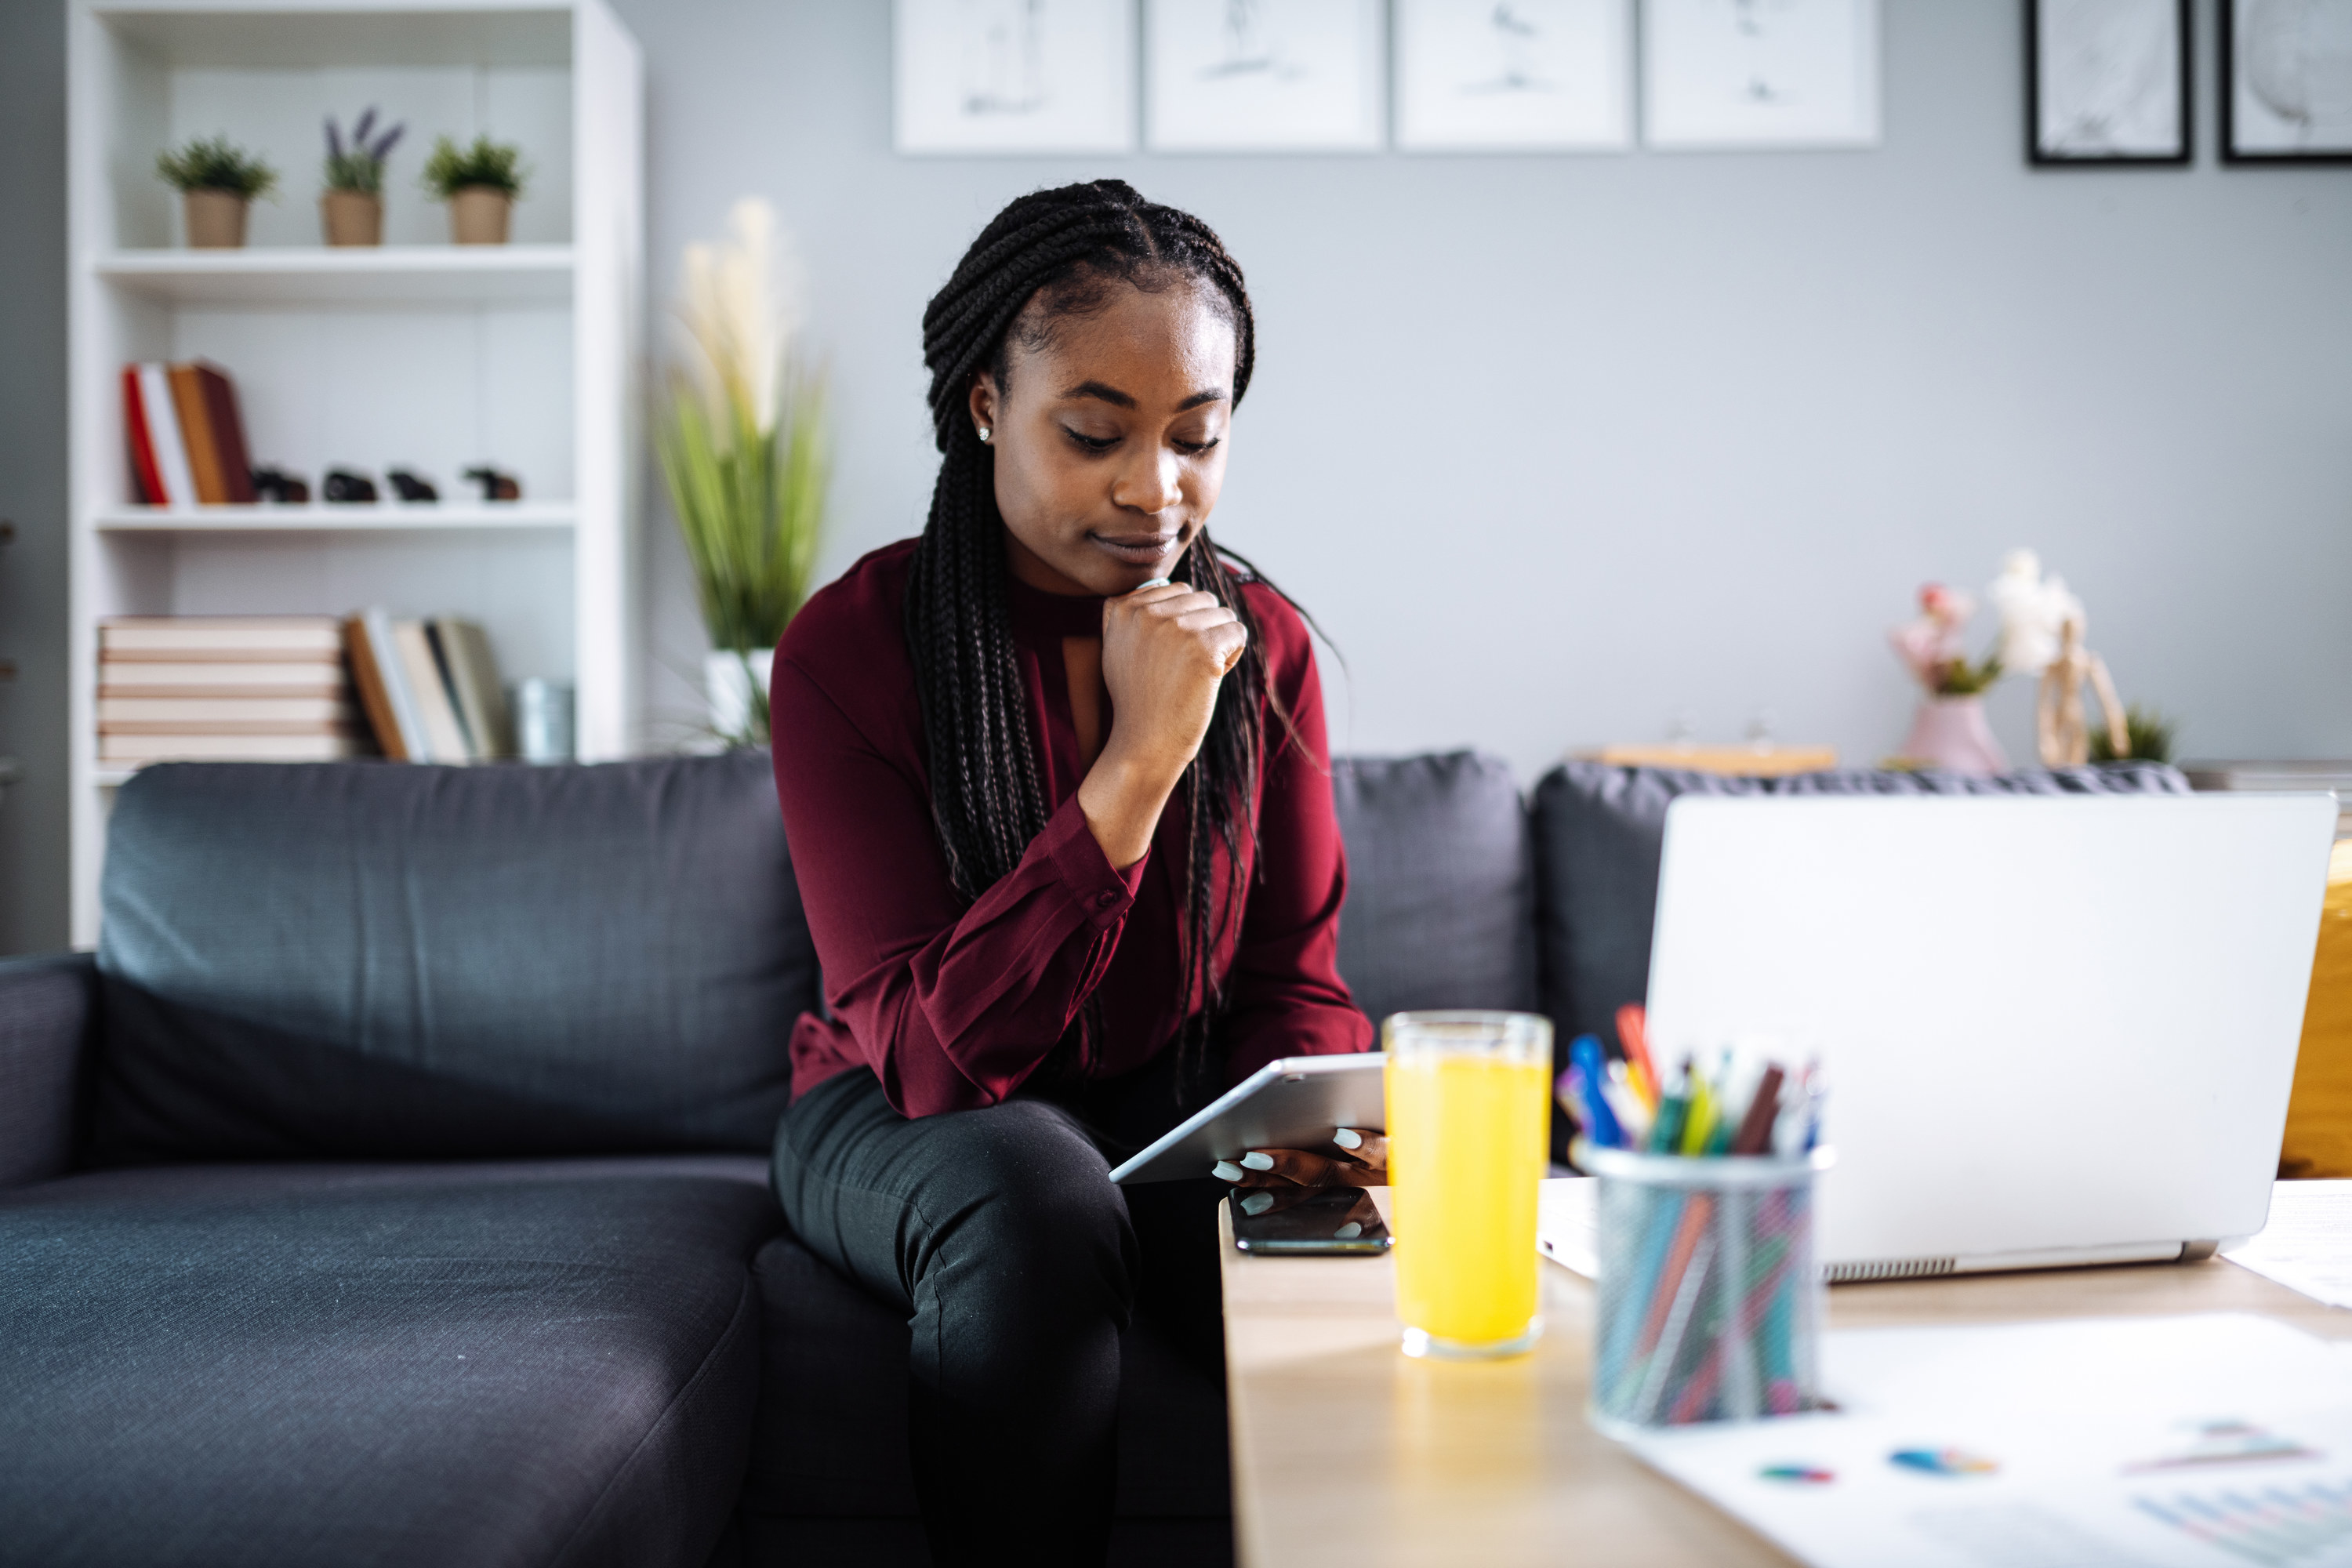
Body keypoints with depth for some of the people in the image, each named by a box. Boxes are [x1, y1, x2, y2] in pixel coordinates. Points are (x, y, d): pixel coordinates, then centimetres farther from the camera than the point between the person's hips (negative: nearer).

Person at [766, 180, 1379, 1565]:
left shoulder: (1263, 643, -3)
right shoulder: (851, 648, -16)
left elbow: (1292, 978, 2)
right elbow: (934, 1051, -22)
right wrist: (1142, 759, -29)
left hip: (1180, 1109, 3)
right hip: (909, 1123, -2)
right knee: (1034, 1192, -36)